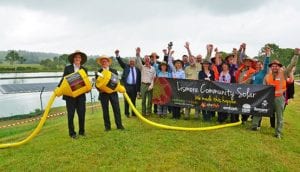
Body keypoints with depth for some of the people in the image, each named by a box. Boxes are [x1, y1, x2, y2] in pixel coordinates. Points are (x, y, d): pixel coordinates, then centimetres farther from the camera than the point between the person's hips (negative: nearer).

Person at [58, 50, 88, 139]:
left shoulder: (84, 69, 8)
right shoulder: (67, 68, 1)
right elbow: (63, 79, 1)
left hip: (81, 95, 2)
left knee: (82, 113, 4)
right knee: (70, 114, 4)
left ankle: (82, 131, 20)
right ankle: (72, 133, 14)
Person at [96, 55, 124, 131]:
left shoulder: (114, 71, 6)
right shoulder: (98, 72, 4)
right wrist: (99, 89, -16)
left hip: (113, 93, 0)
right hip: (103, 93, 0)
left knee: (116, 108, 1)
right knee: (105, 110, 5)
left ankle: (119, 125, 10)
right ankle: (107, 126, 14)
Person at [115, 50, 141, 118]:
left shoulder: (137, 69, 8)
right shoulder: (126, 66, 7)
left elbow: (139, 79, 8)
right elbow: (121, 61, -8)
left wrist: (138, 88, 3)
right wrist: (117, 55, -27)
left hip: (134, 87, 2)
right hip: (127, 86, -1)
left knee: (133, 101, 10)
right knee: (126, 100, 5)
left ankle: (133, 113, 21)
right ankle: (127, 113, 17)